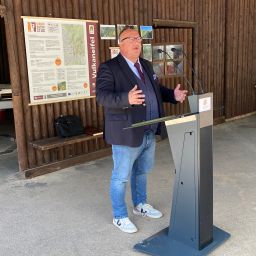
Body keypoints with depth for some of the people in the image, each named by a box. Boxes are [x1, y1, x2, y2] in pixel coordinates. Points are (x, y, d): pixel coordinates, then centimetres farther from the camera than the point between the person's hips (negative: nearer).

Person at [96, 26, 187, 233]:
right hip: (127, 135, -7)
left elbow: (156, 89, 21)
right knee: (121, 177, 7)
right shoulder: (109, 68, -12)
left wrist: (173, 95, 0)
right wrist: (127, 99, -41)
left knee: (142, 172, 23)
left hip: (149, 133, 8)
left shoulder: (146, 65, 12)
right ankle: (120, 217, 25)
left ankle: (140, 204, 44)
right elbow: (102, 96, -23)